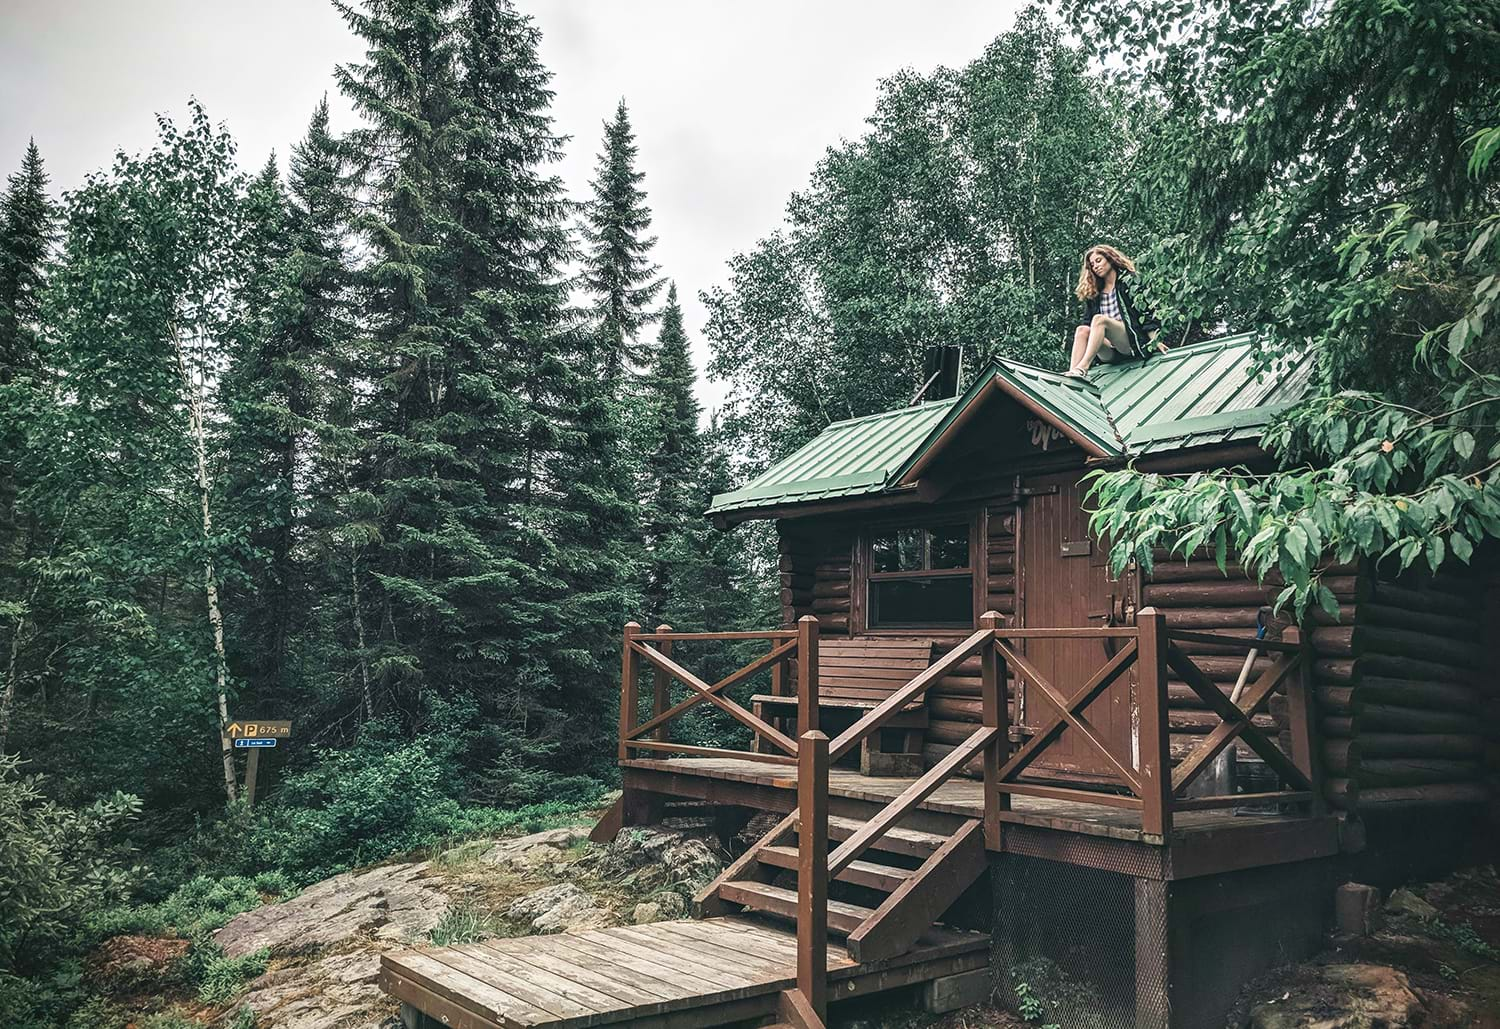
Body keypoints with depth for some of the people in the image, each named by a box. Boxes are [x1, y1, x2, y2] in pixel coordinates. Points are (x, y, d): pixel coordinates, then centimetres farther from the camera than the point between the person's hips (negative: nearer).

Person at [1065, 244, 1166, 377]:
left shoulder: (1128, 281, 7)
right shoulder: (1093, 293, 22)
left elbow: (1146, 311, 0)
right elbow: (1087, 322, 17)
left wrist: (1154, 342, -11)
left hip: (1133, 342, -4)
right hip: (1109, 353, 4)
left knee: (1099, 319, -28)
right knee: (1082, 330, -22)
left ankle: (1082, 368, -47)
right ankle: (1072, 372, -43)